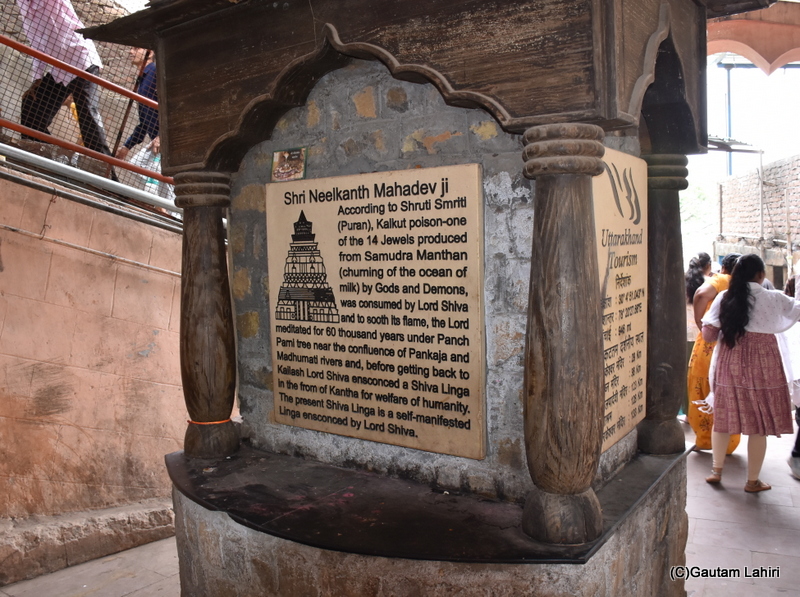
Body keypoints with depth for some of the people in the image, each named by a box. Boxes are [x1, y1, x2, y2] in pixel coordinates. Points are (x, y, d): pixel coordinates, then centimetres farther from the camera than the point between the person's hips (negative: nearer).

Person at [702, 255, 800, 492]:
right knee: (758, 425, 7)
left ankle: (716, 470, 22)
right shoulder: (773, 299, -7)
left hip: (729, 364, 2)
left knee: (723, 418, 14)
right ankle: (753, 481, 15)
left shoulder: (724, 298, -2)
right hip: (761, 365, -2)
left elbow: (708, 334, -4)